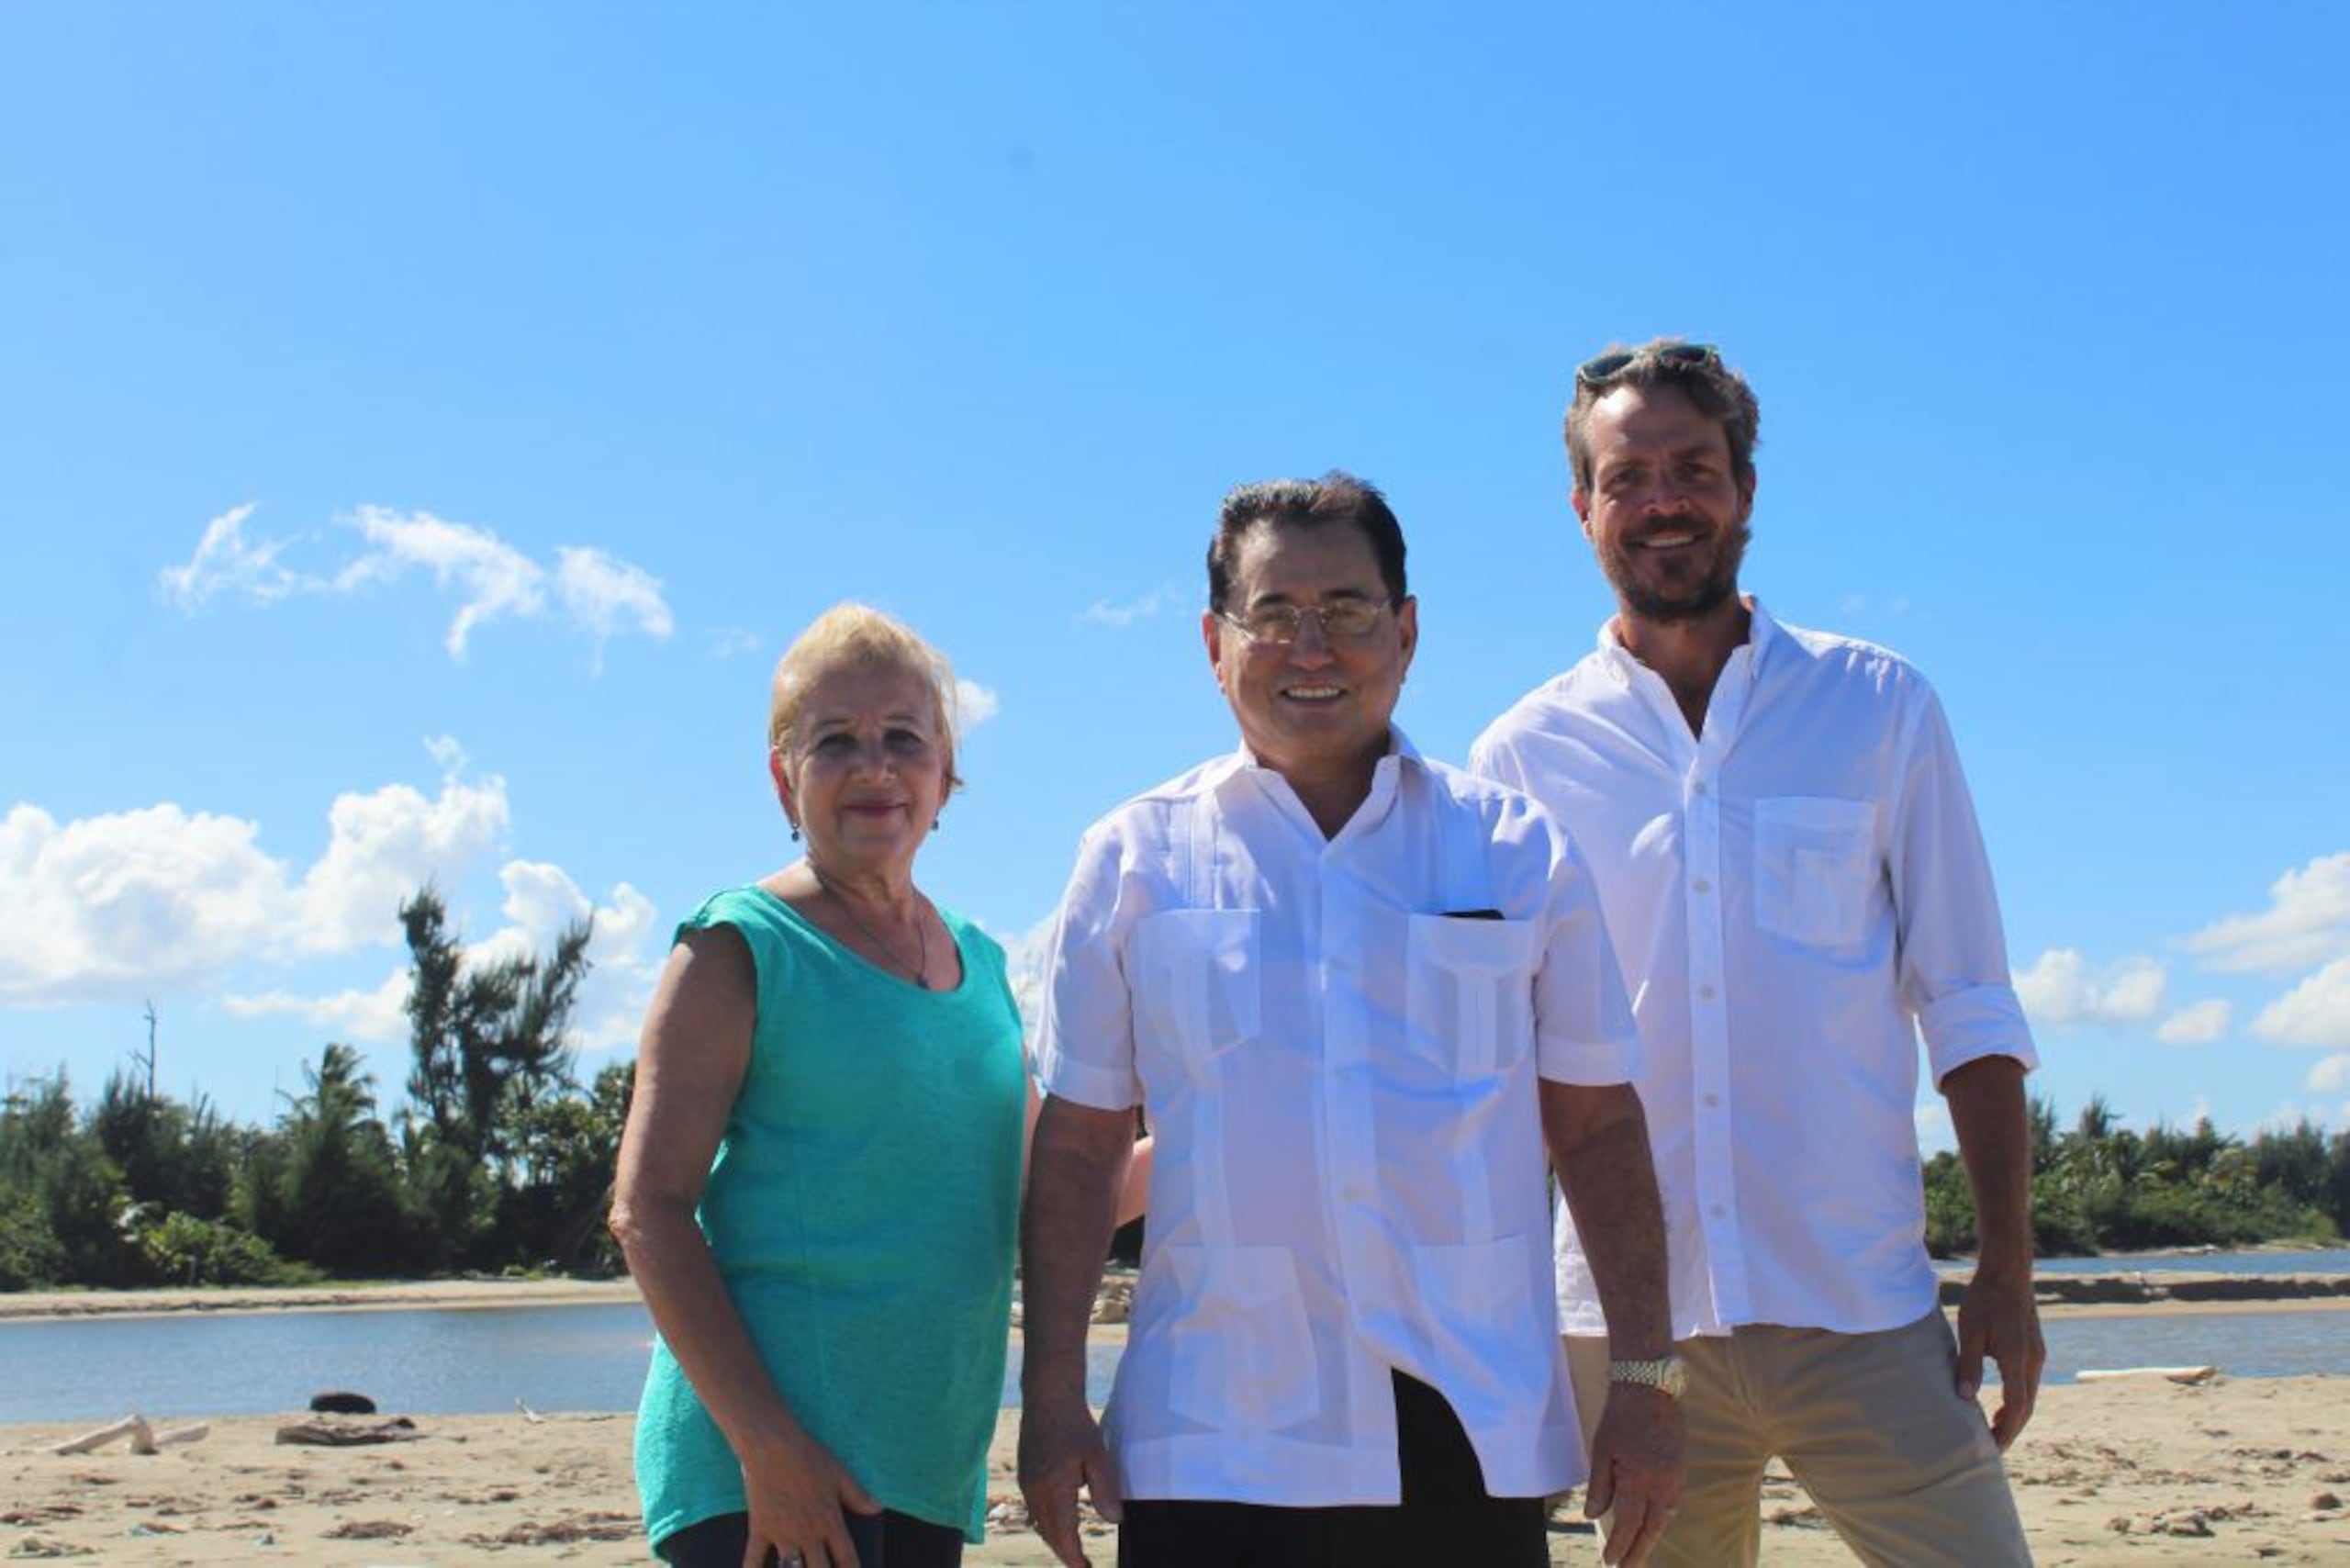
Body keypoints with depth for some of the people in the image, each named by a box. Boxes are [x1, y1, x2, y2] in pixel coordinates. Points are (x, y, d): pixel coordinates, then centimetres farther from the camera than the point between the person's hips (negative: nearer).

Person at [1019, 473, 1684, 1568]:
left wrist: (1643, 1378, 4)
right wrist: (1052, 1396, 0)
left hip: (1472, 1438, 1)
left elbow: (1597, 1128, 8)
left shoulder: (1518, 850, 7)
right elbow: (1078, 1147, 5)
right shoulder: (1137, 858, 5)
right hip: (1214, 1445, -1)